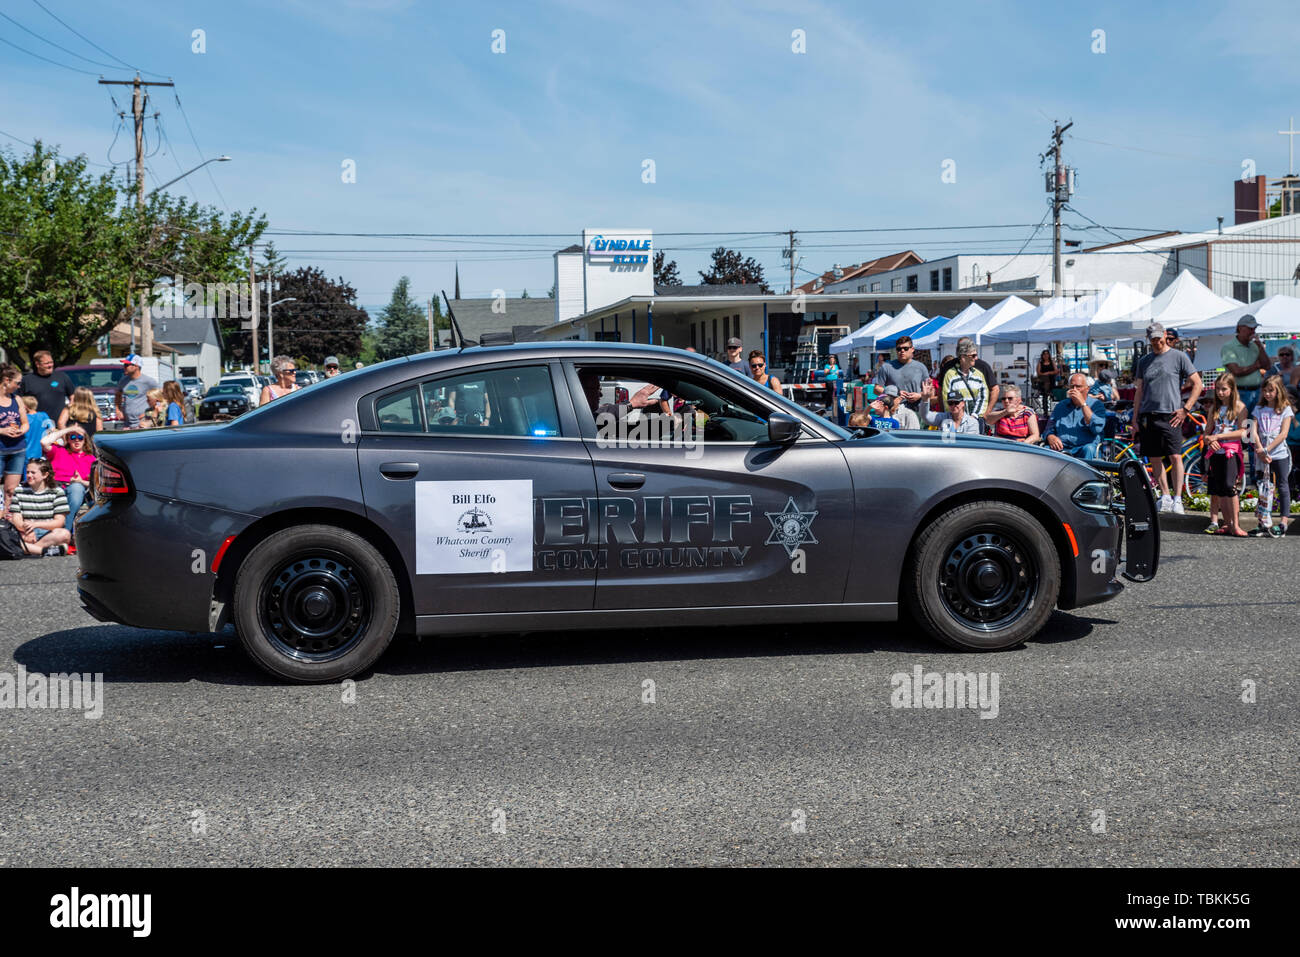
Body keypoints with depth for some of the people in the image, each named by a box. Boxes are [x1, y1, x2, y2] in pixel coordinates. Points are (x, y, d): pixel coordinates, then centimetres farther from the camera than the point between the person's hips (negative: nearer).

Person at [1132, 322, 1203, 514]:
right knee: (1155, 459, 6)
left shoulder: (1179, 356, 3)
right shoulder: (1144, 361, 15)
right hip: (1147, 416, 4)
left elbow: (1197, 384, 2)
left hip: (1170, 416, -4)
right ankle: (1165, 497, 14)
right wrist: (1135, 419, 12)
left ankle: (1177, 499, -9)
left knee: (1175, 456, -12)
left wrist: (1185, 408, -6)